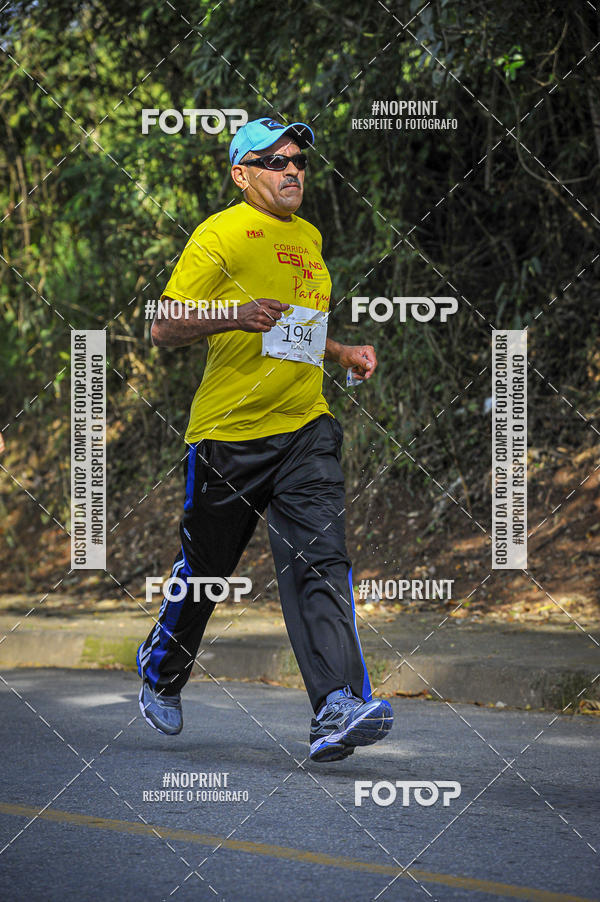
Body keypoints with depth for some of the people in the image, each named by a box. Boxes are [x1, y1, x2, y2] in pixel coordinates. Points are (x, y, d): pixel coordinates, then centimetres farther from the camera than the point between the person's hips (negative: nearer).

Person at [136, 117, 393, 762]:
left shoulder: (309, 238, 17)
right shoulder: (219, 234, -5)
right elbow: (164, 329, -10)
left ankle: (339, 710, -24)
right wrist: (232, 315, -25)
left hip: (305, 427, 5)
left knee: (321, 561, -13)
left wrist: (342, 353, 17)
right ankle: (160, 678, 35)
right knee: (203, 568, 9)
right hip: (229, 430, -4)